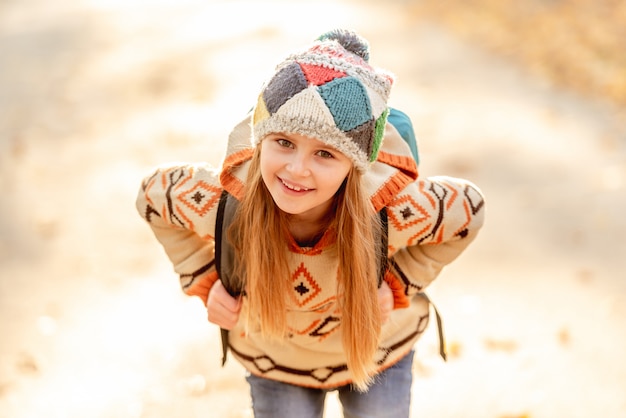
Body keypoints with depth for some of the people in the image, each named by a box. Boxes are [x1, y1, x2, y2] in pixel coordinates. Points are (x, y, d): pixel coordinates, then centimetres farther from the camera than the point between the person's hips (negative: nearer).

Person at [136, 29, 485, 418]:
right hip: (273, 358, 0)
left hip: (376, 352, 0)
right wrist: (205, 281, -16)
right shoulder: (219, 198, -36)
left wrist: (399, 285, -19)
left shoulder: (393, 208, -38)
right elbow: (152, 196, -12)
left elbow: (469, 211, -15)